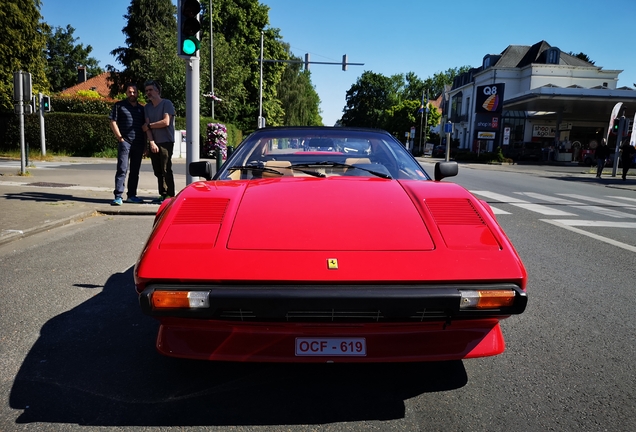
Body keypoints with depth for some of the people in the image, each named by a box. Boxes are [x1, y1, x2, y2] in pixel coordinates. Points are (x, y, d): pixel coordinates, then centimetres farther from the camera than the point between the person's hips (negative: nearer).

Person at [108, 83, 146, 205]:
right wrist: (120, 138, -8)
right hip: (125, 142, -4)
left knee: (135, 171, 9)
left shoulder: (141, 109, 18)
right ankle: (118, 196, -9)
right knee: (122, 169, -10)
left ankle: (132, 195, 17)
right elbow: (113, 123, 0)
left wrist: (145, 145, 13)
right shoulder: (119, 106, 6)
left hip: (139, 144, 5)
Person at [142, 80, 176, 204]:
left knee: (166, 170, -11)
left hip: (166, 142, -6)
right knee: (158, 171, 6)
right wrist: (152, 142, -7)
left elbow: (166, 122, -13)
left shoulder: (167, 104, -1)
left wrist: (149, 125, -2)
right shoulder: (147, 107, 17)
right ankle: (162, 195, 11)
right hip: (154, 143, 6)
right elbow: (147, 127, 7)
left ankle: (169, 196, -9)